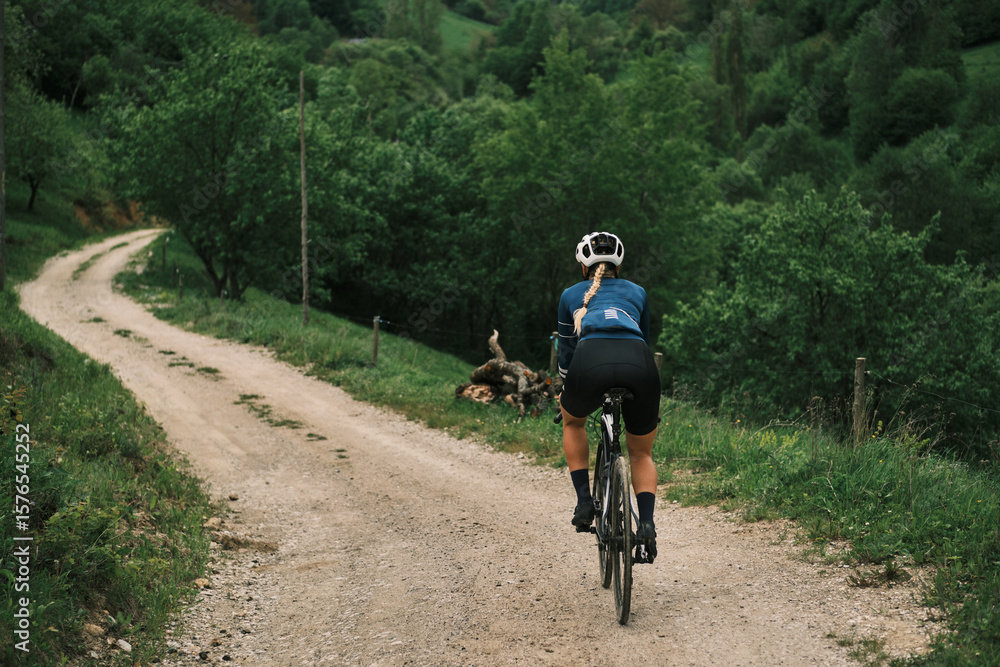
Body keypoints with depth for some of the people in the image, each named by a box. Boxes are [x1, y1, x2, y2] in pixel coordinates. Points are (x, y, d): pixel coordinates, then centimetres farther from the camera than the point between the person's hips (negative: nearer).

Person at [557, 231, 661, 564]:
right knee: (641, 453, 24)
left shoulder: (571, 295, 30)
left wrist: (564, 392, 55)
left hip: (591, 362, -1)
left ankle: (584, 501, 20)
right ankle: (646, 524, 2)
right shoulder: (637, 292, 33)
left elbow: (565, 350, 39)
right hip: (639, 365, 1)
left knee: (572, 421, 34)